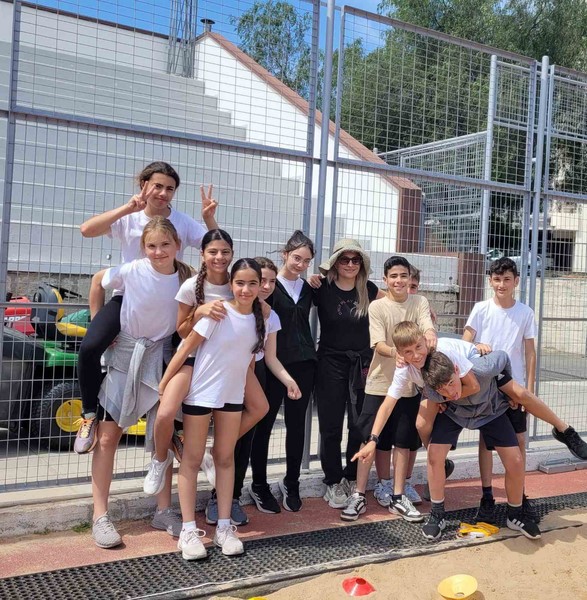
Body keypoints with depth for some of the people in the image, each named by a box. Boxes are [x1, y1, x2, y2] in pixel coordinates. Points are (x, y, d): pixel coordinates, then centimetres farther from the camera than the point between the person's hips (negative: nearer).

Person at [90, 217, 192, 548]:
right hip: (124, 354, -2)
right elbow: (98, 281, -1)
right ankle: (100, 516, 10)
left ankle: (164, 512, 20)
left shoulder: (188, 278, -12)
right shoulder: (132, 271, -17)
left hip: (161, 358, 2)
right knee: (108, 436, 0)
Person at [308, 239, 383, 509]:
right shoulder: (322, 289, -5)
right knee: (331, 427, 4)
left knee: (361, 426, 6)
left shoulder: (368, 289, 2)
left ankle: (352, 479, 23)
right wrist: (309, 284, -12)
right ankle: (333, 483, 17)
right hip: (331, 365, -2)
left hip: (362, 365, 2)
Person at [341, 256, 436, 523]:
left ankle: (397, 496, 17)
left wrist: (430, 334, -42)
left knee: (403, 440, 8)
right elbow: (378, 344, -15)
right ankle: (359, 496, 8)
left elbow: (428, 327, -17)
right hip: (380, 383, -2)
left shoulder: (420, 302, 2)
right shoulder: (377, 307, -5)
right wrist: (395, 352, -38)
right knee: (371, 439, 0)